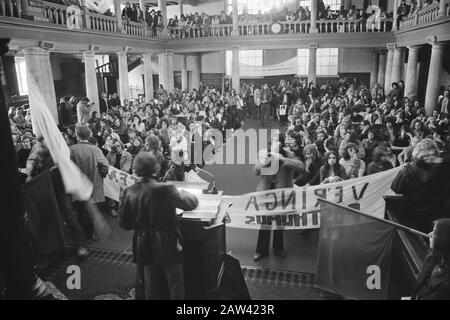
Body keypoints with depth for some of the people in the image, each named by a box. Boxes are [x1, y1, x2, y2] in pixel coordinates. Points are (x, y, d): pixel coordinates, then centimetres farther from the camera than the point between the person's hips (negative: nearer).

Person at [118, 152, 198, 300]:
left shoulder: (129, 192, -7)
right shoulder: (164, 190, -21)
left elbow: (124, 223, 1)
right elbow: (191, 203, -11)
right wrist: (185, 193, 9)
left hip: (143, 247, 5)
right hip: (167, 245, -4)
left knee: (148, 288, 20)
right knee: (175, 284, 13)